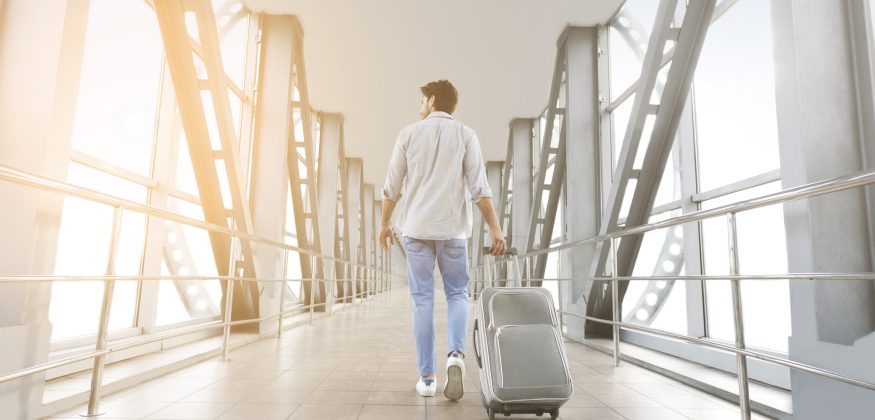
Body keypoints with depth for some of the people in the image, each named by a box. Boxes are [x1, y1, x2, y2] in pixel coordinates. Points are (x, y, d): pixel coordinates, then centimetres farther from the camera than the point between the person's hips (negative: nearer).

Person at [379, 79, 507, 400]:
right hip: (452, 228, 0)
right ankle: (456, 354, -11)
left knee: (422, 300, 6)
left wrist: (384, 223, 17)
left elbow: (392, 187, 6)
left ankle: (427, 377, 9)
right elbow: (479, 188, -5)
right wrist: (495, 228, -2)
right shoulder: (465, 135, 4)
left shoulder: (409, 133, 6)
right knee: (457, 294, 12)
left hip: (416, 228, 0)